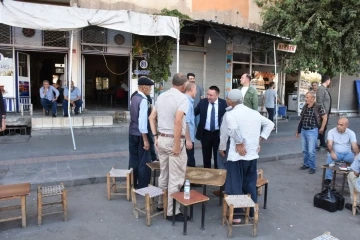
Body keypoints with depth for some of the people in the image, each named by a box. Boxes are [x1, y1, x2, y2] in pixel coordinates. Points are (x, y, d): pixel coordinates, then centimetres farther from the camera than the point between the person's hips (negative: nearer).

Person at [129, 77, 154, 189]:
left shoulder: (134, 98, 9)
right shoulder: (143, 100, -18)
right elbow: (142, 121, -22)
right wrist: (145, 140, -20)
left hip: (132, 133, 8)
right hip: (140, 134, -8)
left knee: (133, 159, 16)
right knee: (144, 161, 3)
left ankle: (132, 184, 27)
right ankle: (143, 186, 13)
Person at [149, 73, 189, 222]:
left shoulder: (161, 96, 10)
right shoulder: (182, 98, -13)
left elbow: (152, 118, 12)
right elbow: (178, 122, -26)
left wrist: (155, 137, 14)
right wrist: (177, 145, -21)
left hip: (162, 139, 8)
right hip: (174, 140, -7)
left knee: (163, 174, 20)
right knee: (175, 178, 2)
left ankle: (161, 204, 33)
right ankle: (172, 211, 11)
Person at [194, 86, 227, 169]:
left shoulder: (223, 103, -6)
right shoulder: (202, 102, -2)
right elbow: (194, 113, 2)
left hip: (218, 133, -1)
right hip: (205, 133, 2)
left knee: (218, 156, 10)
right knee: (206, 156, 13)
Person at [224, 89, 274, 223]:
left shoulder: (230, 114, -12)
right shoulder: (255, 113, 9)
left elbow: (234, 129, -32)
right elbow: (270, 124, 15)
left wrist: (239, 143, -17)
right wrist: (259, 141, 10)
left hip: (237, 156, -6)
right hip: (253, 154, 6)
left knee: (235, 185, 5)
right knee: (250, 184, 18)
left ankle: (236, 215, 12)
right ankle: (252, 212, 28)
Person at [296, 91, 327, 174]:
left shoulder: (318, 107, -11)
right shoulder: (305, 107, 7)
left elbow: (325, 117, -2)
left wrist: (322, 128, 0)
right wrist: (298, 130, 14)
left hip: (312, 131, -6)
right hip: (303, 130, 6)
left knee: (311, 151, -3)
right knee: (305, 150, 15)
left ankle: (312, 167, 12)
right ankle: (306, 164, 30)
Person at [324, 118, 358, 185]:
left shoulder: (351, 133, 0)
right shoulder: (331, 132, -4)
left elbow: (354, 146, -11)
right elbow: (329, 144, -14)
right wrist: (332, 152, -35)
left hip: (347, 154, 2)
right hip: (335, 153, -2)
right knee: (330, 157, -34)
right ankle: (328, 178, -24)